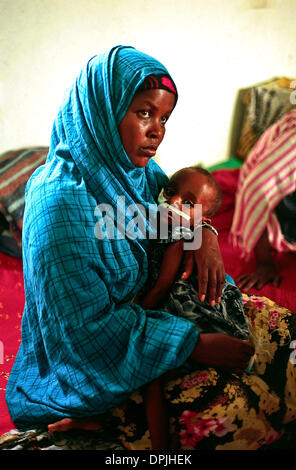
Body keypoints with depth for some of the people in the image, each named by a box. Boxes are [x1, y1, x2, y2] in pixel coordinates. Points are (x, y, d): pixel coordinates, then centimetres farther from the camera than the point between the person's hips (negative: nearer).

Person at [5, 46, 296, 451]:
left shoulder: (137, 169, -1)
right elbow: (89, 326, -27)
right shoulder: (62, 200, -27)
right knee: (234, 410, -23)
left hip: (146, 311, 9)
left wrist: (204, 234, -9)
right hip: (88, 368, -9)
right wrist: (198, 345, -24)